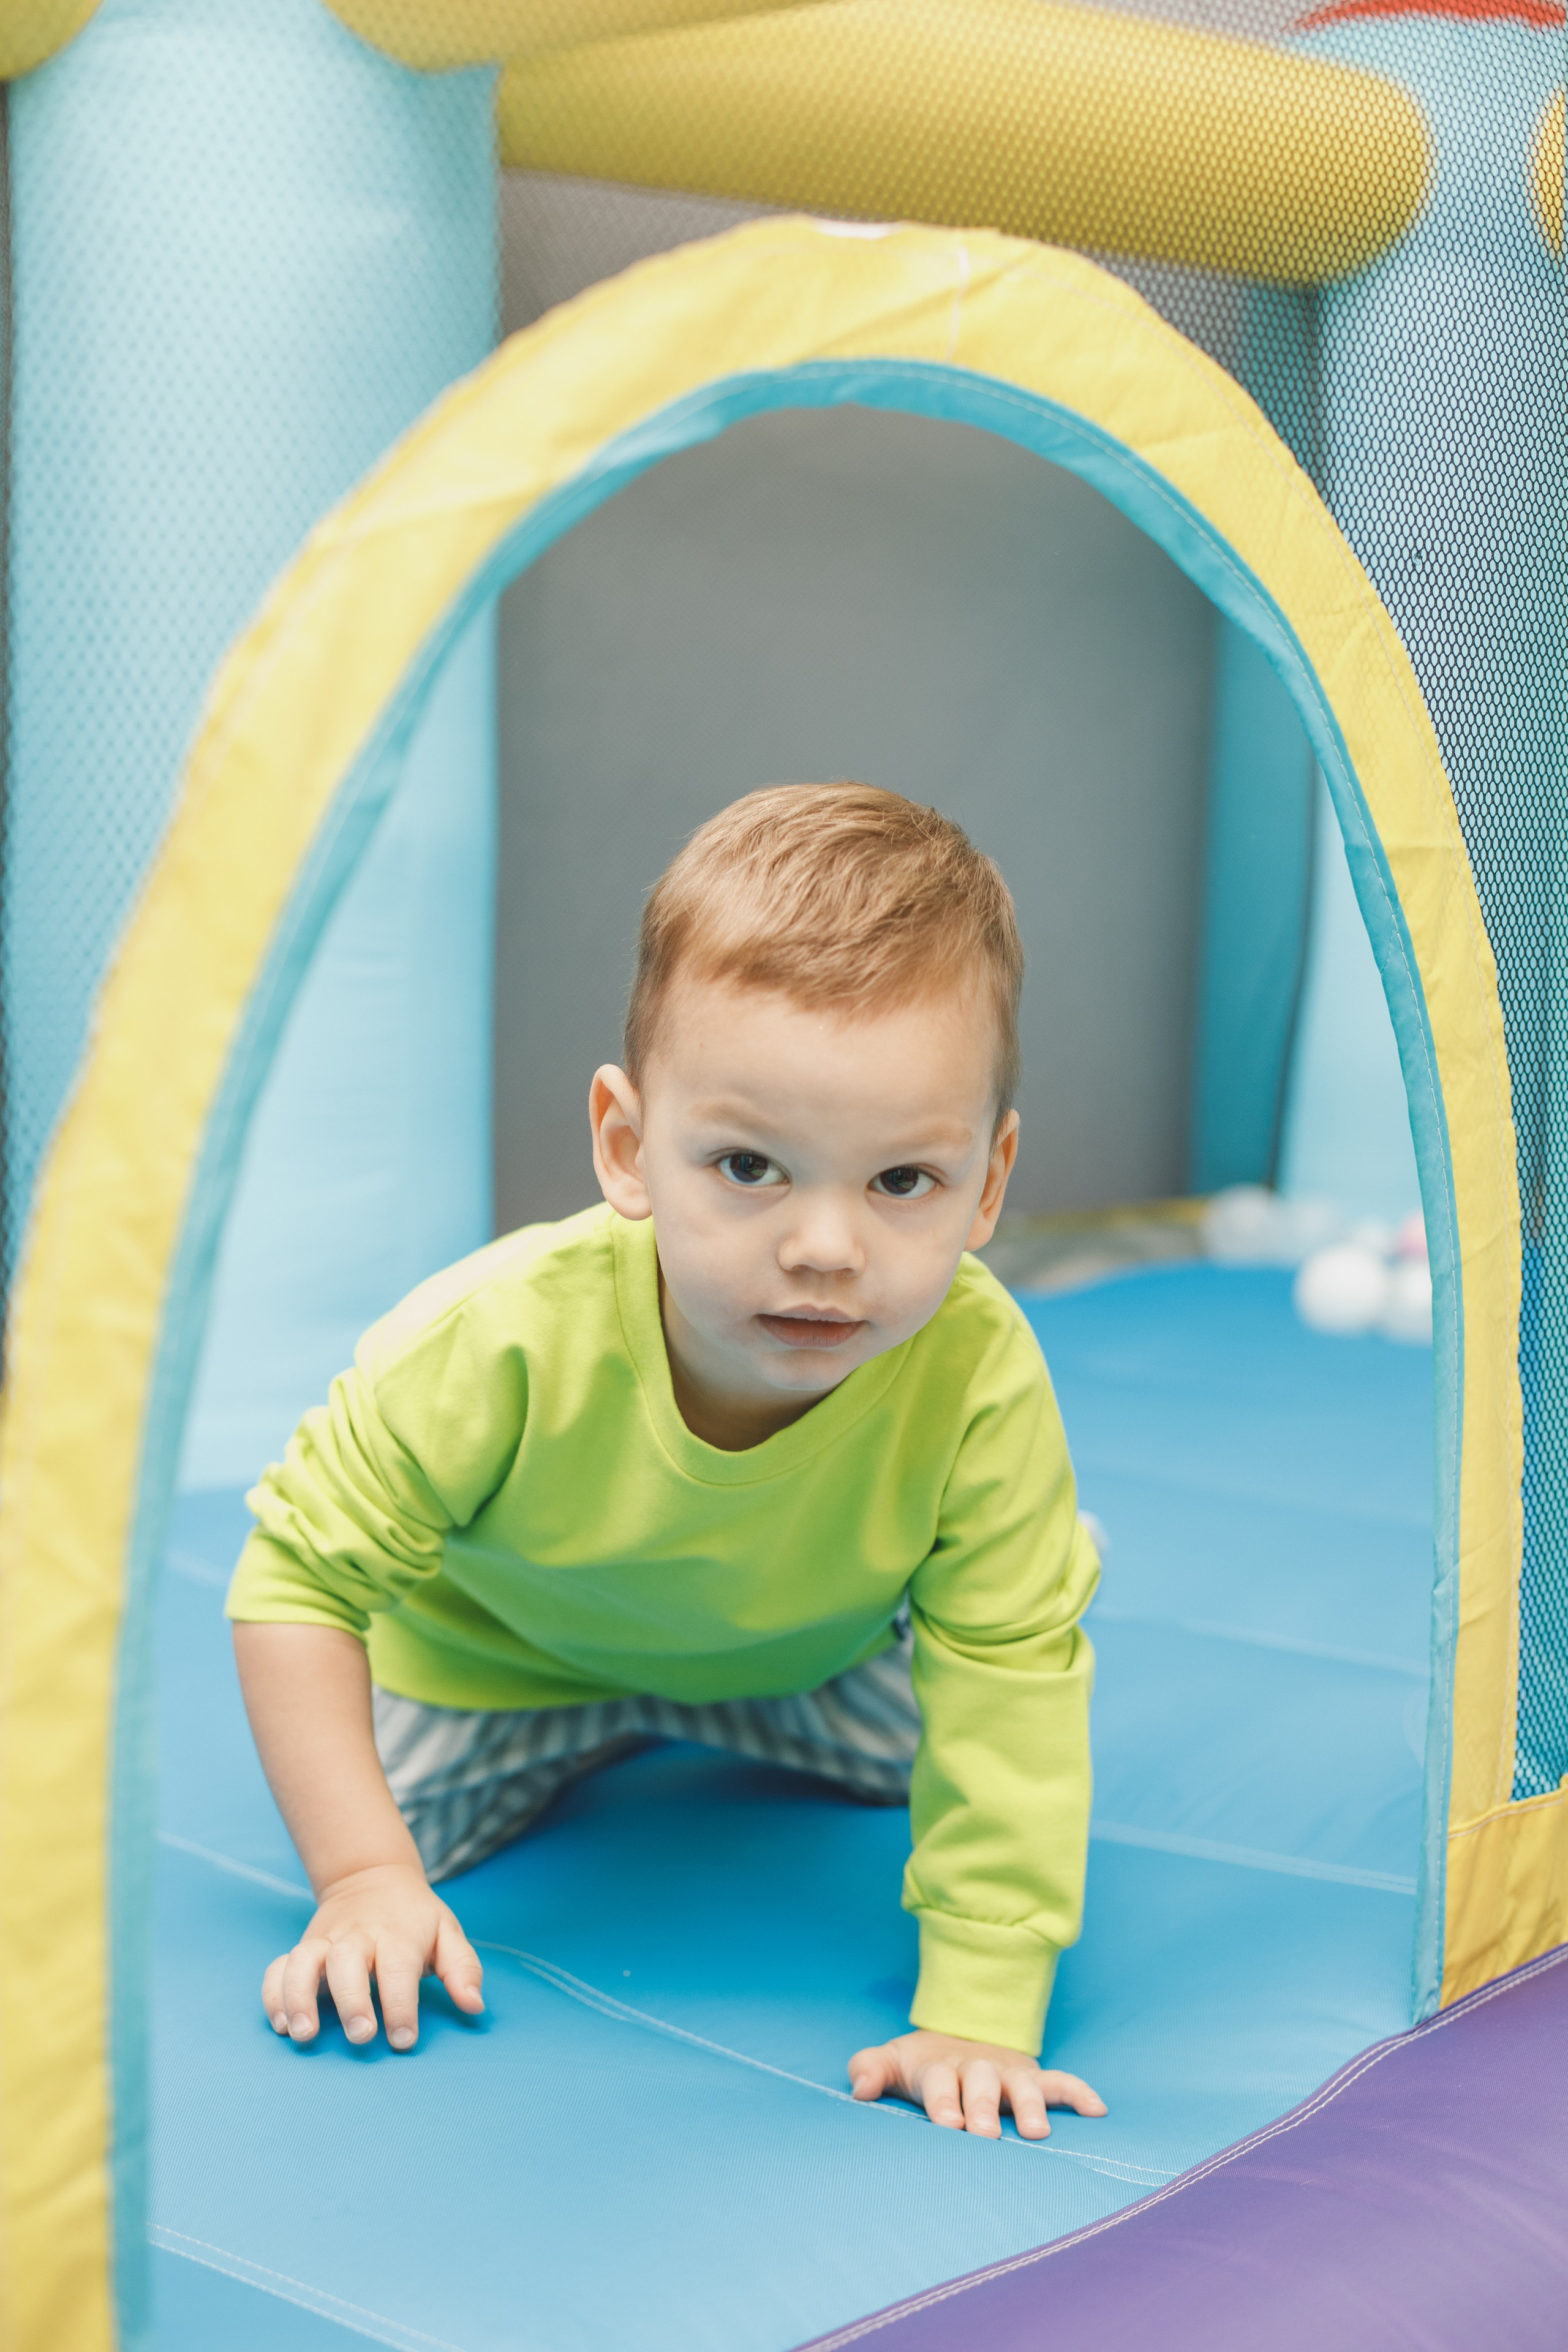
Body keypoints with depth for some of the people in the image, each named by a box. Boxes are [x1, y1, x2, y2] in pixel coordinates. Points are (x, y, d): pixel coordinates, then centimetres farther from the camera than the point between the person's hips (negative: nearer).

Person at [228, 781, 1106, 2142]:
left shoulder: (981, 1379, -41)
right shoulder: (509, 1342, -43)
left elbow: (1011, 1681, -33)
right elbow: (301, 1575, -28)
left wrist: (979, 2014, -35)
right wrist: (362, 1875, -32)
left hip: (806, 1648, 2)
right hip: (505, 1651, -1)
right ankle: (576, 1735, 24)